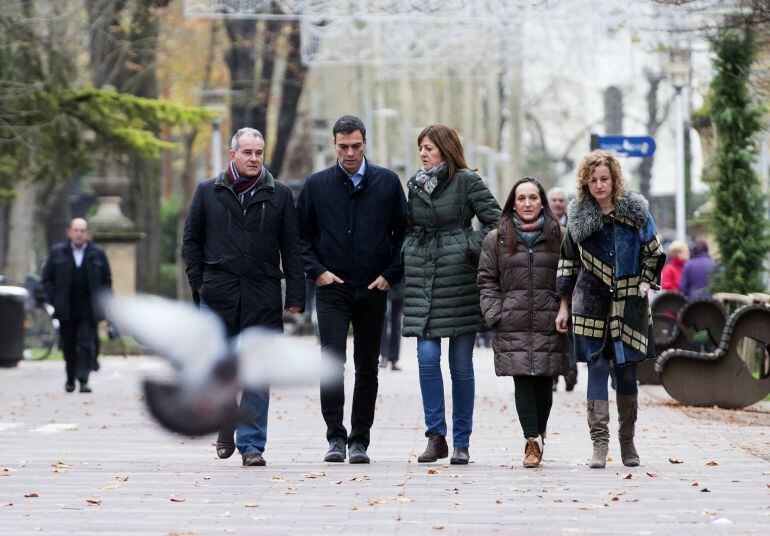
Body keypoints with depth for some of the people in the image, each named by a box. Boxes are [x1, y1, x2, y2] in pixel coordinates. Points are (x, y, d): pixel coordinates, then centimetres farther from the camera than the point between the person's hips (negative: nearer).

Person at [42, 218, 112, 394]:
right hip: (66, 310, 1)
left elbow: (107, 280, 11)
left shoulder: (97, 254, 5)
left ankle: (83, 379, -12)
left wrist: (100, 302, 1)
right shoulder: (57, 252, 5)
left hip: (89, 311, -1)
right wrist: (55, 300, -2)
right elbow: (47, 279, 8)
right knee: (68, 346, 8)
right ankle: (70, 379, 22)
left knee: (86, 344, -11)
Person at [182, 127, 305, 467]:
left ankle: (251, 444, 2)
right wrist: (198, 282, 4)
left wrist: (295, 295, 2)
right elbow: (191, 239, 15)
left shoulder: (279, 195, 8)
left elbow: (291, 248, 8)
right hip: (218, 294, 0)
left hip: (262, 296, 0)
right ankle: (225, 426, 26)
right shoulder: (208, 193, 9)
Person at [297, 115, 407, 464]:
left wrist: (391, 274, -1)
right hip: (333, 288, -1)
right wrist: (316, 271, -3)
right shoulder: (317, 185, 3)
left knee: (367, 367, 6)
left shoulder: (387, 182, 4)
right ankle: (336, 437, -8)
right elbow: (301, 235, 10)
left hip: (373, 290, 1)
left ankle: (359, 440, 13)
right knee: (332, 360, -14)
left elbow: (404, 231, 8)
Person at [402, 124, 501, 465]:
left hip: (459, 277, -4)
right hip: (422, 279, 4)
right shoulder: (415, 185, 13)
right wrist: (405, 258, 8)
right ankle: (436, 436, -1)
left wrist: (473, 250, -10)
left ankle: (461, 443, 9)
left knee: (461, 363, 2)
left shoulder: (467, 181, -2)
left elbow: (495, 220, -4)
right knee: (427, 356, -8)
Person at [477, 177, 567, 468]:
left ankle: (538, 436, 18)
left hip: (548, 324, 0)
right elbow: (487, 280, 10)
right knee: (523, 382, -9)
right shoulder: (497, 239, 9)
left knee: (544, 381, 2)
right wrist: (494, 315, -1)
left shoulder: (557, 236, 8)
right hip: (513, 325, 0)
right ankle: (532, 440, -12)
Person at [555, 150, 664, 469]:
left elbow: (654, 252, 14)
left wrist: (647, 282, -1)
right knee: (597, 368, -8)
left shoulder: (635, 213, 4)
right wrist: (564, 305, 8)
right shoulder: (578, 217, 5)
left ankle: (627, 442, 16)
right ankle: (599, 444, -10)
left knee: (626, 370, 4)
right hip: (592, 304, 0)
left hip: (629, 304, 0)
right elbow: (568, 263, 10)